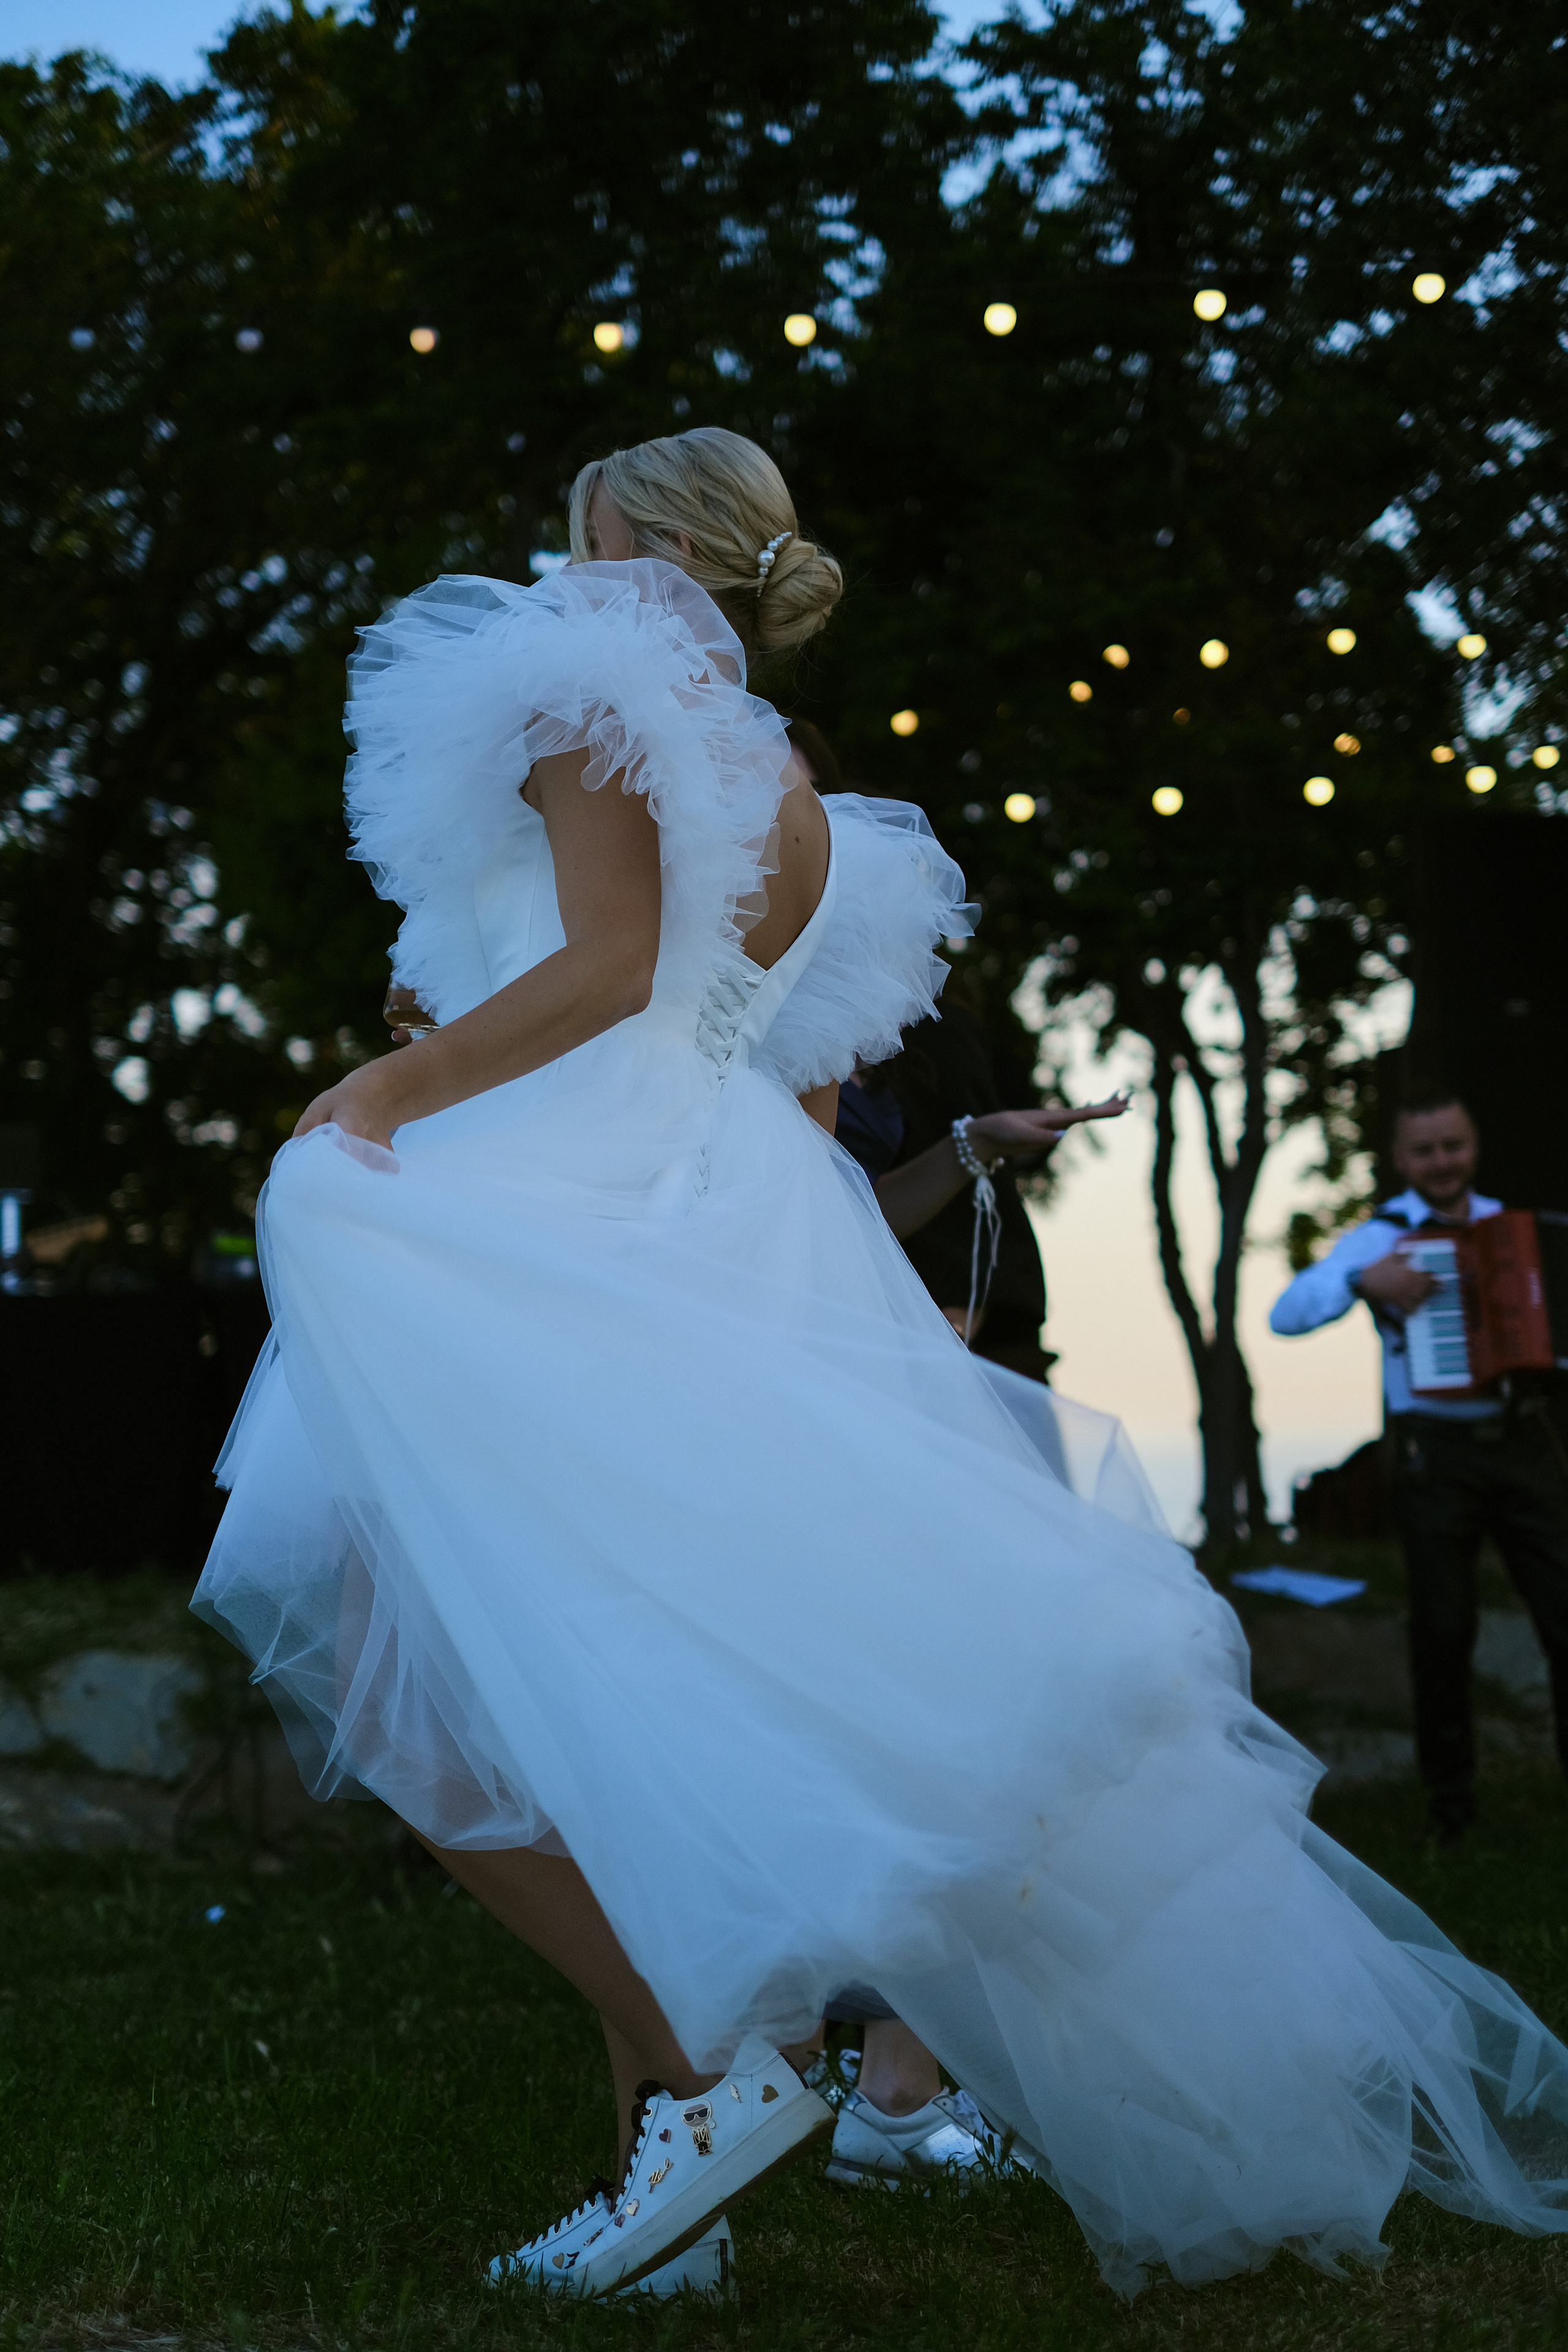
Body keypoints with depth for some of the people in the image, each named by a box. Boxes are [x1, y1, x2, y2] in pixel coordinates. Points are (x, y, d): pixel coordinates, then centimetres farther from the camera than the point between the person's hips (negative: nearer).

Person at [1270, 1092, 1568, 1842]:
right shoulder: (1381, 1238, -1)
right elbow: (1286, 1315, -13)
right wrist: (1363, 1281, -27)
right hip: (1437, 1456, -3)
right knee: (1443, 1631, 3)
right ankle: (1450, 1795, 16)